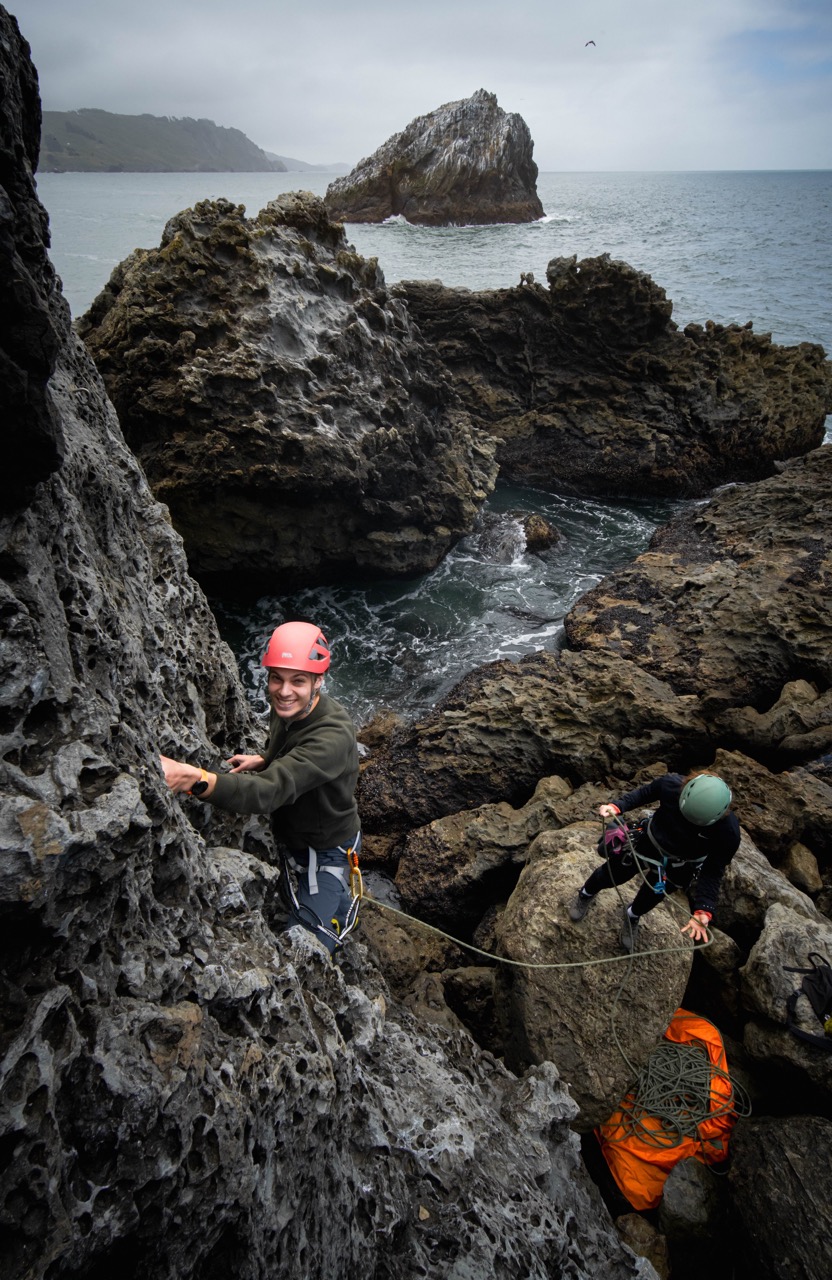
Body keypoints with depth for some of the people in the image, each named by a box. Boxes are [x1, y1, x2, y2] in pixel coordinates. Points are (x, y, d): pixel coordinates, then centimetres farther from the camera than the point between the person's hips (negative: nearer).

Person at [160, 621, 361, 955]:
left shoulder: (333, 737, -37)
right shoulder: (286, 709, -10)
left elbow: (268, 792, -50)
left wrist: (196, 779, -64)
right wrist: (263, 760, -7)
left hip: (326, 851, -7)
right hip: (287, 835, 7)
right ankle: (340, 905, 57)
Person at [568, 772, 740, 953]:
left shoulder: (728, 833, -36)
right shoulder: (671, 784, -35)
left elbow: (712, 871, -23)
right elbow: (645, 793, -13)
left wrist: (703, 911, -33)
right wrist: (617, 807, -29)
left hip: (677, 868, 0)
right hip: (647, 841, 1)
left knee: (650, 897, 24)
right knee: (609, 876, 22)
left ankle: (632, 917, 61)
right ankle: (586, 895, 57)